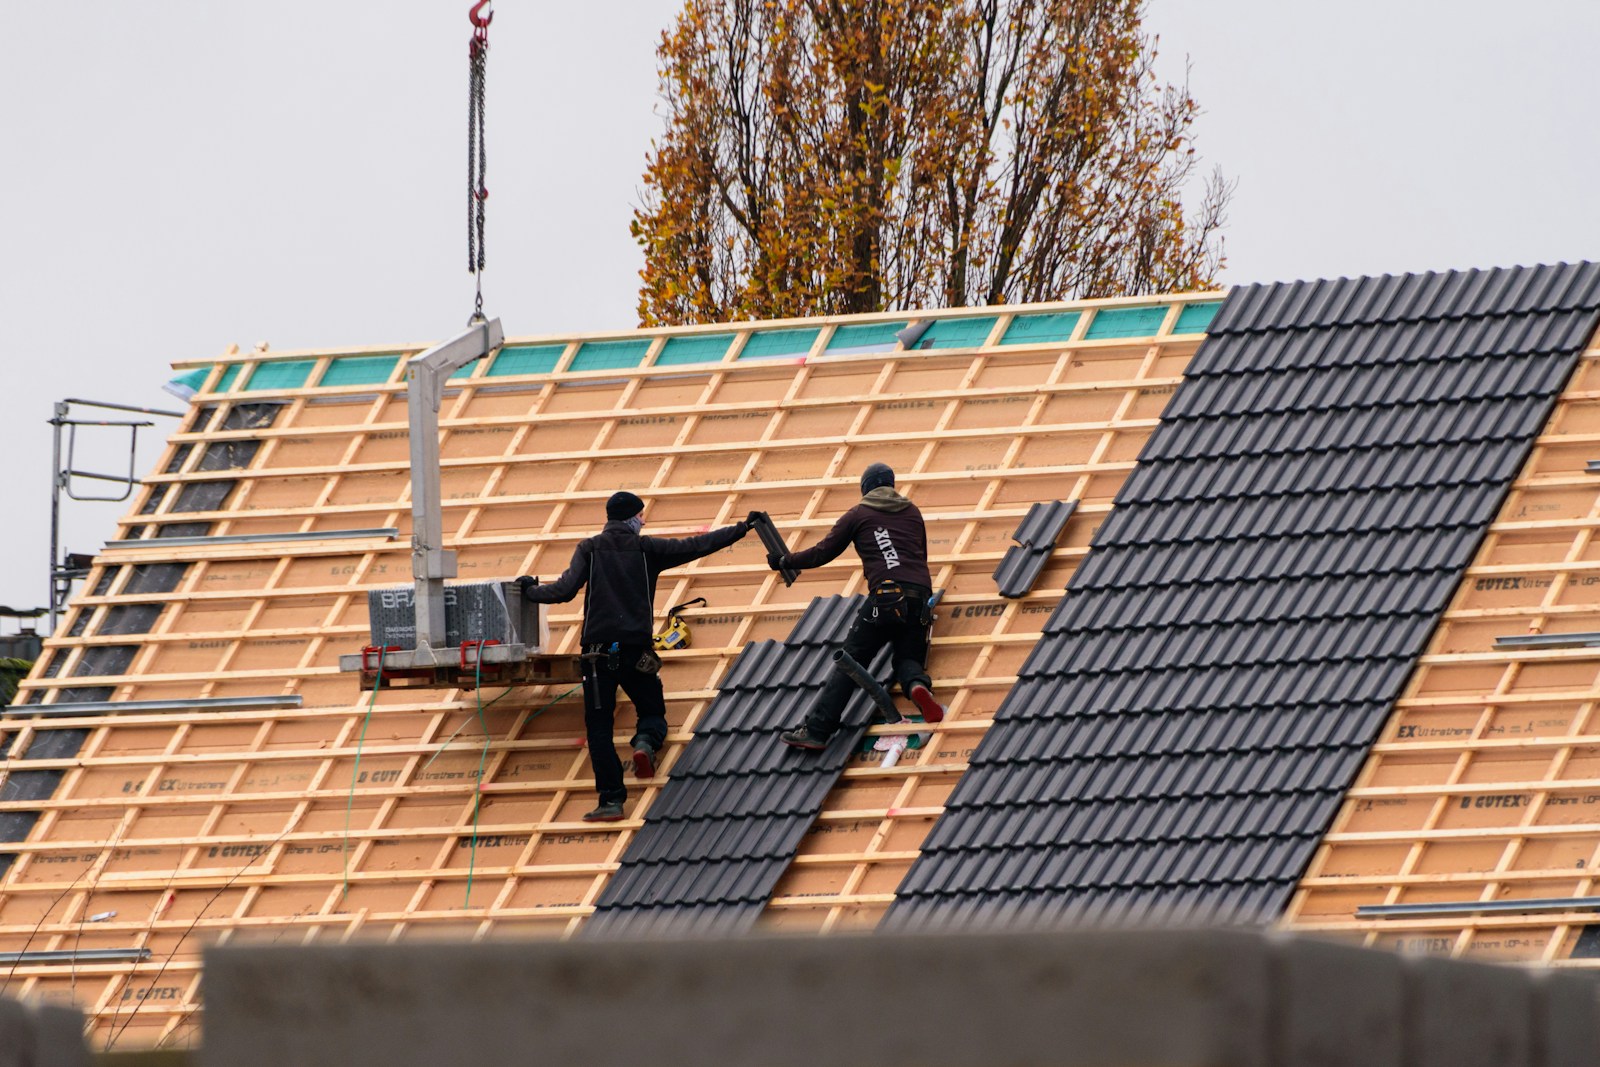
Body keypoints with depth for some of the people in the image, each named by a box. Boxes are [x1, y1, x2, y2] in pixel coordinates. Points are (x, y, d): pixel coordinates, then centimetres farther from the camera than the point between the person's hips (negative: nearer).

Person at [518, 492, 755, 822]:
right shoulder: (647, 549, 4)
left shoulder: (589, 549, 4)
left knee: (599, 725, 4)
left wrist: (531, 592, 12)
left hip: (598, 650, 0)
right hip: (636, 651, 0)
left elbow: (565, 590, -6)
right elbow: (694, 547, 4)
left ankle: (611, 799, -6)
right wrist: (740, 530, 13)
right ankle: (645, 743, -18)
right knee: (652, 711, 18)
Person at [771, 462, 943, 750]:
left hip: (885, 597, -3)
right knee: (907, 659, 14)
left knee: (849, 663, -1)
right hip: (920, 596, 3)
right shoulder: (912, 512, 23)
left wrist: (785, 561, 28)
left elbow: (823, 553, 13)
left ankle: (816, 730, -8)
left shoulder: (858, 515, 12)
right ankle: (918, 686, -24)